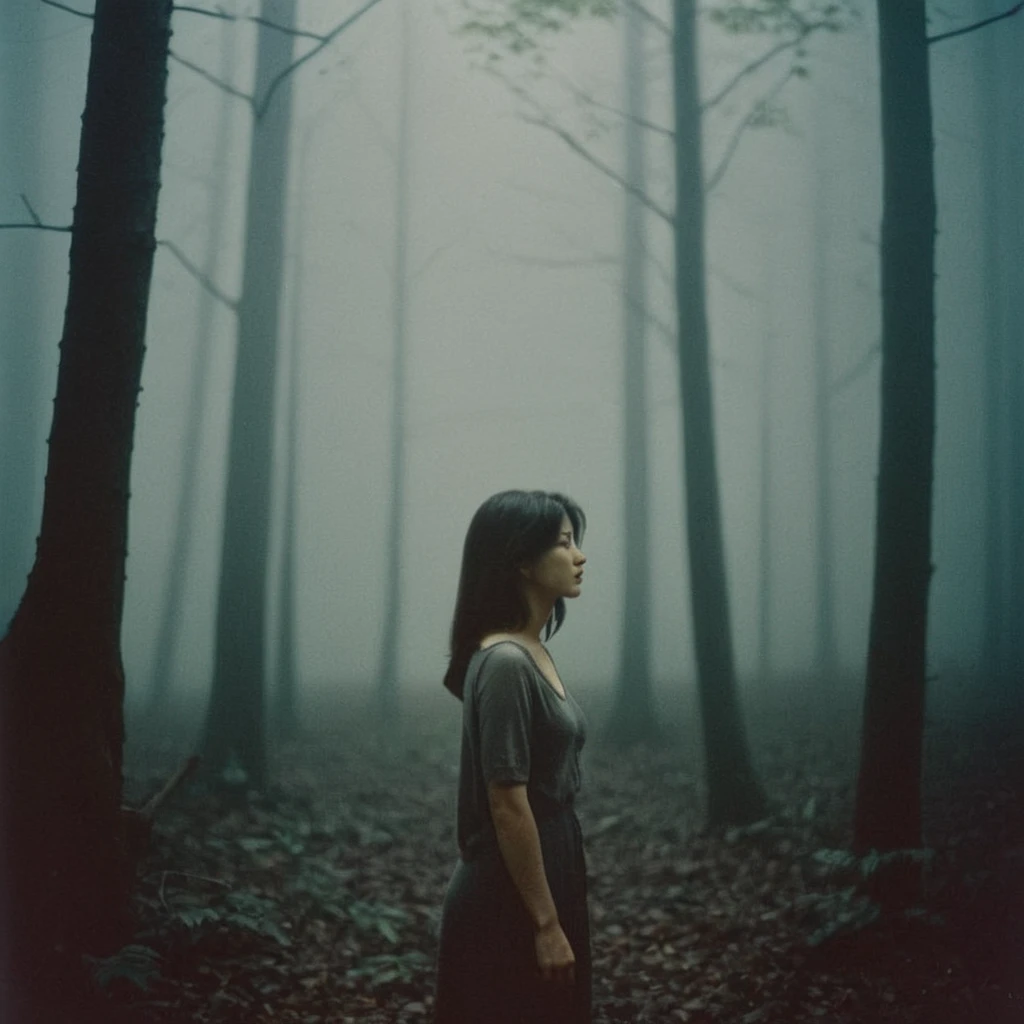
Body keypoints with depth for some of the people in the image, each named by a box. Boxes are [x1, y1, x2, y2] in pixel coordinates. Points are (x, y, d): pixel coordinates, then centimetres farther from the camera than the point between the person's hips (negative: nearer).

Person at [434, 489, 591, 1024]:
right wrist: (546, 924, -18)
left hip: (546, 871, 9)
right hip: (509, 898, -9)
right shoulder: (505, 663, -20)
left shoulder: (532, 653, 9)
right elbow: (507, 806, -21)